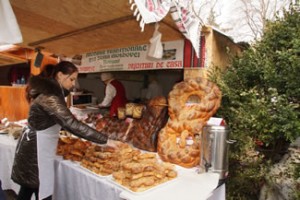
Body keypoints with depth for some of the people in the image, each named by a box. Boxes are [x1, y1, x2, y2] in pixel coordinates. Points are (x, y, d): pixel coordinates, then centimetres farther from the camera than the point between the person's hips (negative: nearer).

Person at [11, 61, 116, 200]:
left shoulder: (50, 91, 7)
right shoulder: (50, 96, -25)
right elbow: (71, 124, -34)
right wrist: (104, 140, -32)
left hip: (33, 147, 10)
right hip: (36, 149, -10)